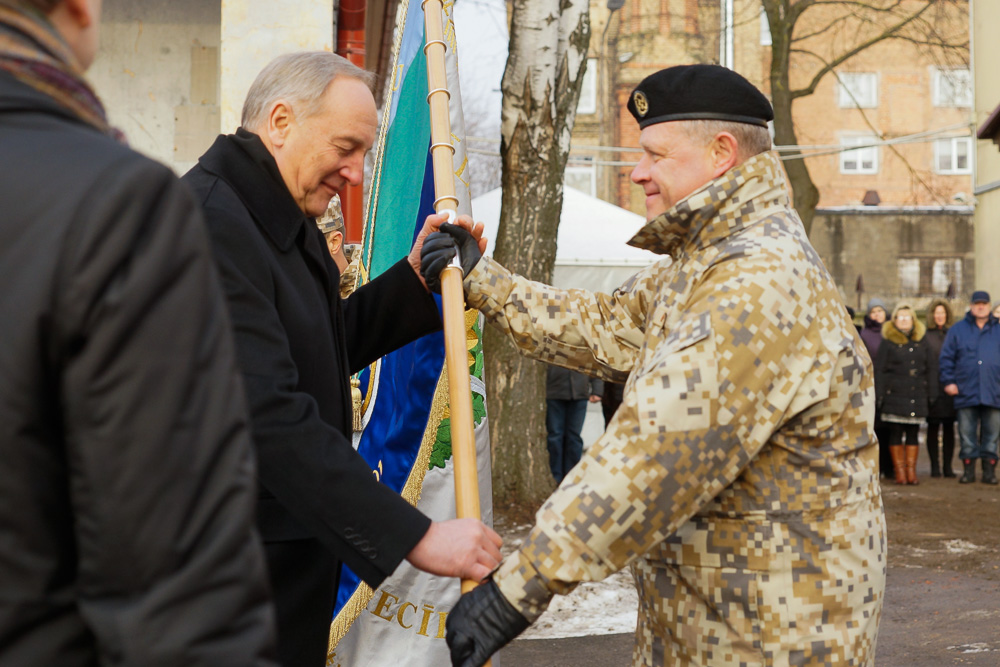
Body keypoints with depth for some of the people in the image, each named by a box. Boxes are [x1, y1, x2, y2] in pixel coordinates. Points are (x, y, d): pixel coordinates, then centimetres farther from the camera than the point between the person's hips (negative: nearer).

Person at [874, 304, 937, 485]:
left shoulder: (921, 342, 12)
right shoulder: (888, 342, 2)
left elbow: (931, 368, 14)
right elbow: (879, 370, 0)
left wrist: (932, 393, 9)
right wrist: (879, 395, -6)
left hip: (917, 395, 3)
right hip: (895, 395, -3)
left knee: (913, 433, 5)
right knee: (896, 433, -1)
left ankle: (911, 471, 9)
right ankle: (900, 471, 4)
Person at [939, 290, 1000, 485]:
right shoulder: (958, 330, 8)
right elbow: (946, 358, 7)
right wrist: (948, 381, -1)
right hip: (966, 393, -1)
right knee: (967, 434, 2)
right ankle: (968, 469, 9)